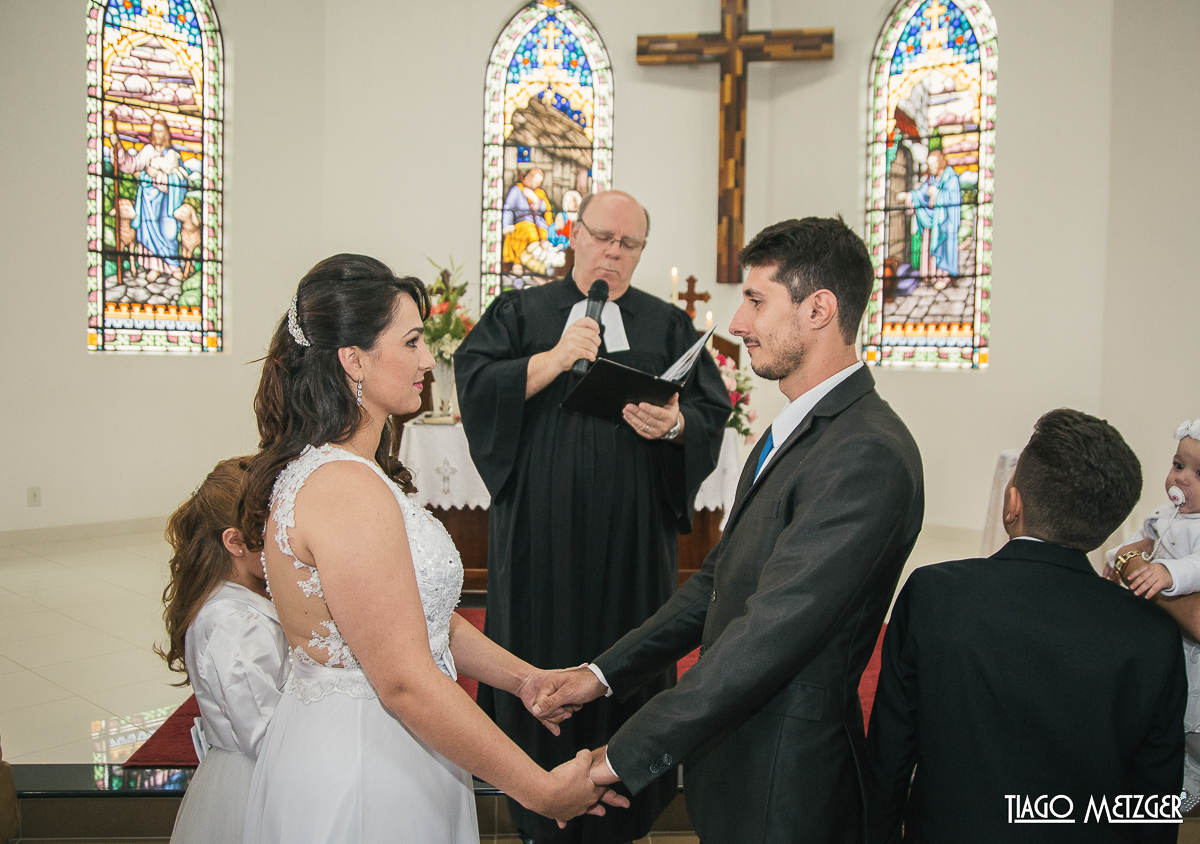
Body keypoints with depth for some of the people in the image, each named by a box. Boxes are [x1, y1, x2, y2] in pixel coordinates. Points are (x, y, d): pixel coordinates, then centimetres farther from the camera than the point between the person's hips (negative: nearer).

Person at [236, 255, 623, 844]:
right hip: (361, 768, -9)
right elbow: (405, 681, -26)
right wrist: (542, 789, -20)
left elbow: (423, 616, 9)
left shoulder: (320, 467, 6)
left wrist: (525, 679, 5)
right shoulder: (346, 488, -26)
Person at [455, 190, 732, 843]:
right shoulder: (521, 313, 8)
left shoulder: (668, 325, 11)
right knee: (543, 658, 6)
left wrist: (675, 425, -17)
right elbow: (473, 384, -5)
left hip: (632, 529, 1)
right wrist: (554, 360, -16)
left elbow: (712, 410, 4)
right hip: (541, 527, -1)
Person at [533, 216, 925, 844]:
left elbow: (772, 631, -28)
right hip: (732, 745, 8)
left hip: (783, 781, -8)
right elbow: (719, 579, 9)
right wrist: (604, 672, 2)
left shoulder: (867, 453, -24)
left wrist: (622, 756, -23)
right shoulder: (795, 428, 8)